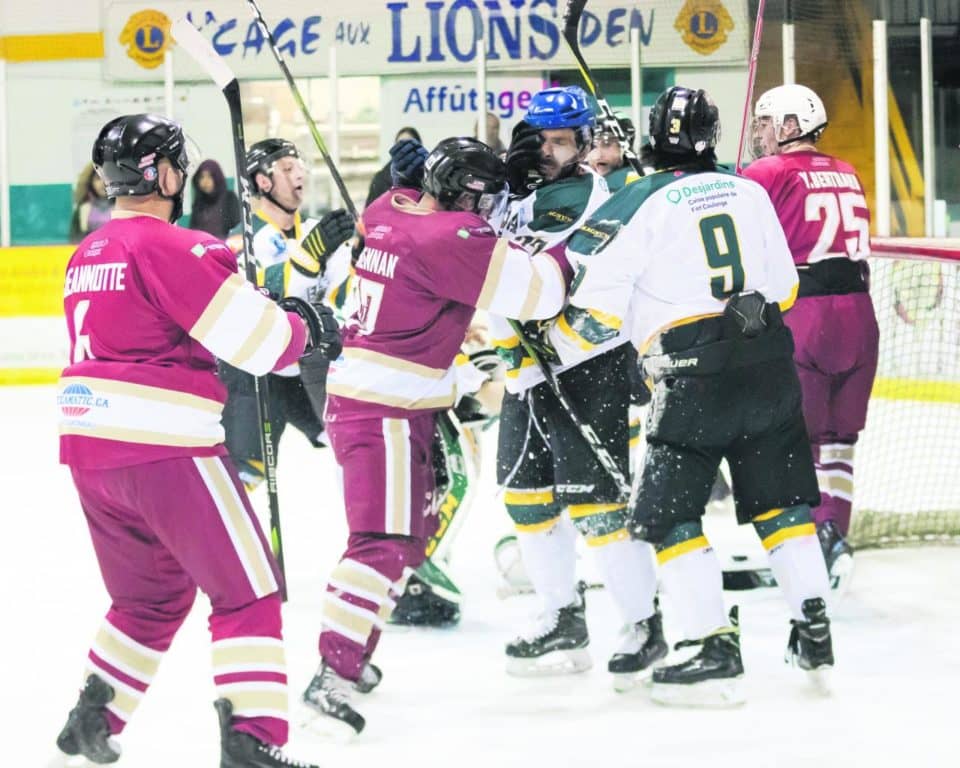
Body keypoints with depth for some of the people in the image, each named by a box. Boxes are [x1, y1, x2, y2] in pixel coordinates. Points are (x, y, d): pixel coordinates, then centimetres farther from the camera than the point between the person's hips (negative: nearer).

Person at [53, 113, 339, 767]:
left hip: (89, 448, 8)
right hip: (163, 449, -8)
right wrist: (303, 327, 6)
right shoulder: (169, 248, -12)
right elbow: (254, 338, -14)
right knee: (247, 591, -3)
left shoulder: (88, 255, 16)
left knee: (153, 593, 23)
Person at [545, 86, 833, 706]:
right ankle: (815, 632, 15)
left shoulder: (635, 206, -5)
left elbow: (598, 313, -5)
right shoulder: (749, 191, 9)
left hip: (696, 375, -5)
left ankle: (715, 652, -4)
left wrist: (546, 351, 11)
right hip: (770, 363, 5)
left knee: (666, 513, 3)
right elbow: (784, 288, 16)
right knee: (780, 498, 17)